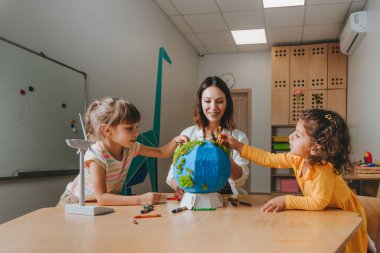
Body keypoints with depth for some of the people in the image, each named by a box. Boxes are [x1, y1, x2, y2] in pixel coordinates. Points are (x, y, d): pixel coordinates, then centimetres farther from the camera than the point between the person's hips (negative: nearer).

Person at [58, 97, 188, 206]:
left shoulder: (130, 148, -14)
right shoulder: (96, 157, -34)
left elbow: (162, 152, -3)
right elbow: (102, 198, -40)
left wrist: (175, 141, -25)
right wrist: (141, 199, -46)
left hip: (109, 200, 6)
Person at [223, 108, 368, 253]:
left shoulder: (323, 172, -36)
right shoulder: (298, 158, -14)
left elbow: (318, 202, -35)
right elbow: (270, 159, -9)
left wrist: (286, 201, -35)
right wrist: (239, 146, -11)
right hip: (325, 214, 7)